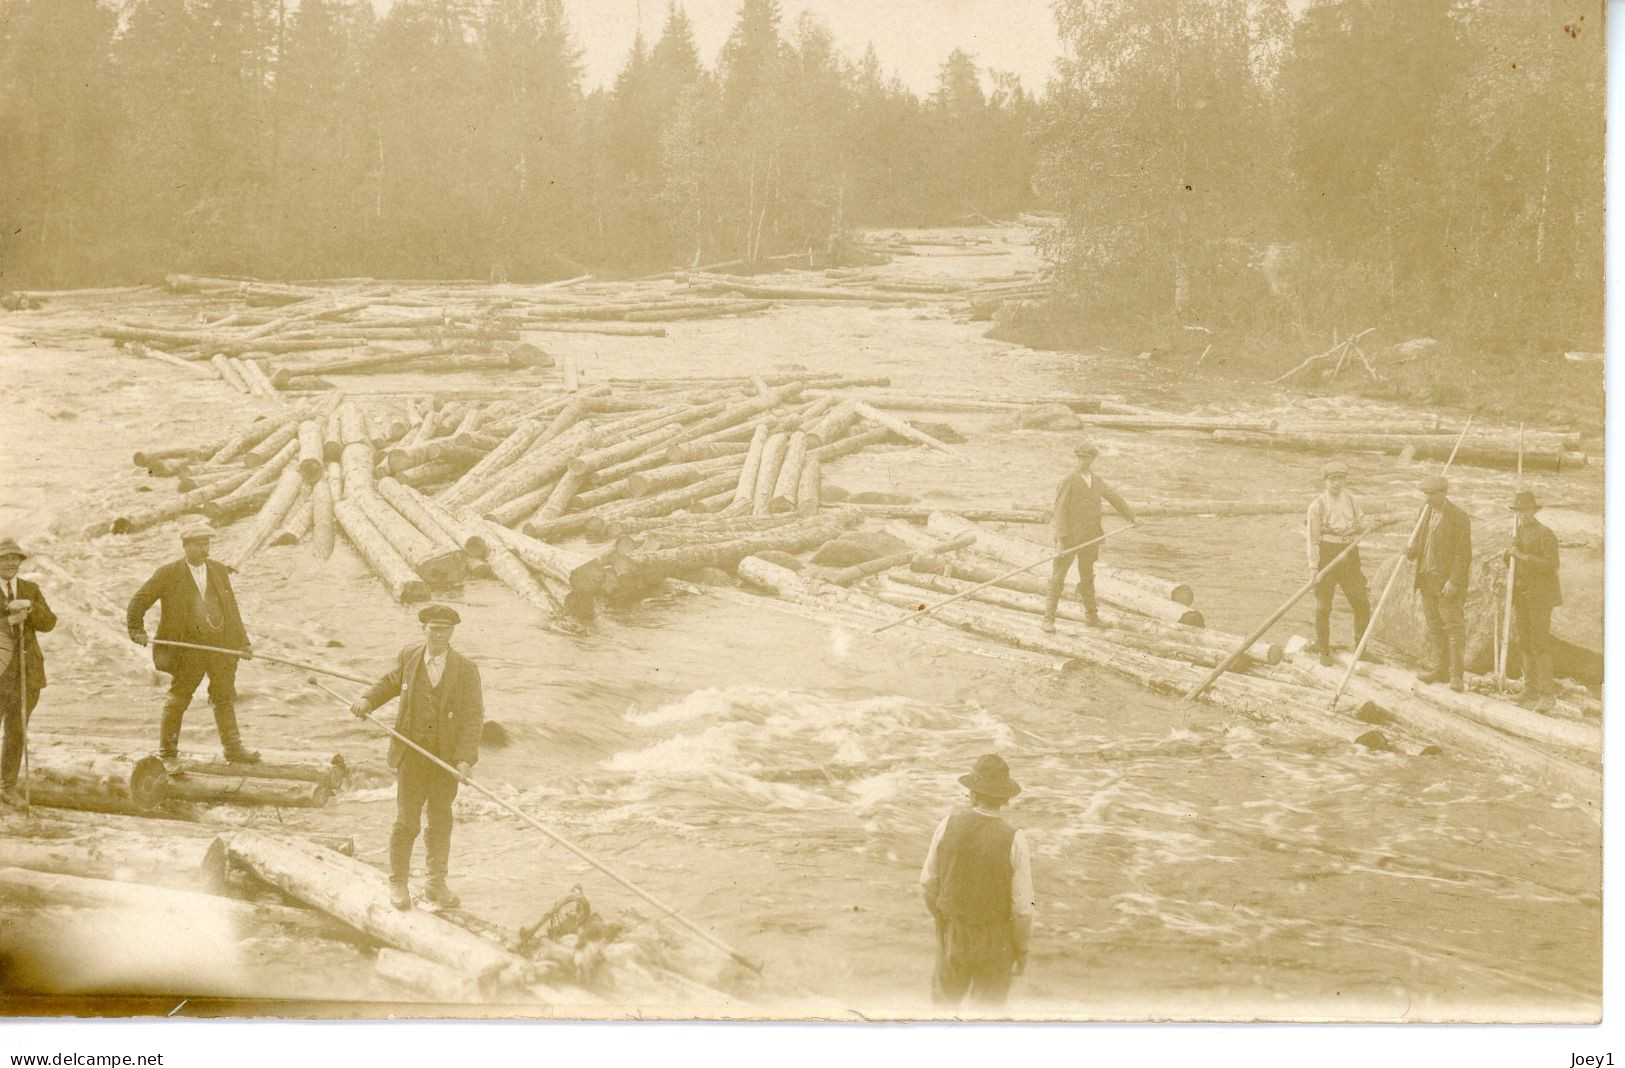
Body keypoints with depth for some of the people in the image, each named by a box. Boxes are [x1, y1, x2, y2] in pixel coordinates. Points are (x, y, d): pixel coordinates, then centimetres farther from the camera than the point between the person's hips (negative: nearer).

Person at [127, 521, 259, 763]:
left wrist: (242, 642, 12)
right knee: (178, 698, 3)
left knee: (225, 697, 7)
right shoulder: (168, 574, -2)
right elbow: (139, 601, 1)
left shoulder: (219, 571, 11)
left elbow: (231, 608, 15)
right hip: (188, 646, -4)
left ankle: (233, 747, 13)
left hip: (221, 644, 4)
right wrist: (137, 630, -10)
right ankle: (167, 750, 13)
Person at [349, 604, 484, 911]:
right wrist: (368, 699, -2)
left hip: (447, 757, 0)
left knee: (440, 821, 11)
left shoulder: (466, 669, -7)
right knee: (407, 822, 2)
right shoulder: (409, 656, -1)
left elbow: (473, 717, -10)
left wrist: (465, 759, -20)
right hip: (411, 755, 0)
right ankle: (398, 883, 19)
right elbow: (391, 682, 18)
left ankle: (436, 884, 24)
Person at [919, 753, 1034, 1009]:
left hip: (954, 935, 2)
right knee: (987, 1007, 18)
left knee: (947, 996, 28)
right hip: (996, 942, -2)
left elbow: (929, 882, -5)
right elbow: (1022, 906, -19)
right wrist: (1023, 950, -1)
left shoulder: (949, 825, -16)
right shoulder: (1014, 840, -23)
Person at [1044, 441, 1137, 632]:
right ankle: (1049, 619, -4)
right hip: (1070, 537, -5)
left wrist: (1132, 517, 34)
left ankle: (1091, 616, 29)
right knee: (1058, 577, -6)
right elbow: (1060, 510, -13)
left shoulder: (1098, 482, 10)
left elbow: (1115, 499, 24)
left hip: (1089, 538, 5)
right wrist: (1060, 538, -20)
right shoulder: (1068, 482, -8)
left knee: (1087, 577, 17)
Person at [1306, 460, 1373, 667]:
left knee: (1362, 603, 4)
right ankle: (1324, 651, 16)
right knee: (1323, 606, 2)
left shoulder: (1351, 501, 10)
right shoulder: (1317, 505, -5)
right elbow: (1312, 537, -7)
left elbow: (1362, 526, 18)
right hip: (1326, 554, -4)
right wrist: (1313, 565, -12)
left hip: (1349, 555, 4)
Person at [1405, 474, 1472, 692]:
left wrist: (1454, 581, -19)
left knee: (1454, 627, -4)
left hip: (1448, 582, -7)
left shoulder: (1459, 518, -11)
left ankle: (1456, 676, -3)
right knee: (1434, 627, 13)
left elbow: (1463, 553, -13)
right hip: (1427, 580, 7)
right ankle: (1441, 669, 21)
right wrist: (1412, 550, -4)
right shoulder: (1425, 511, 11)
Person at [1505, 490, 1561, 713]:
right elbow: (1510, 564, 16)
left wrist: (1523, 556, -22)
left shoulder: (1545, 534, -9)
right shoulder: (1517, 533, 14)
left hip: (1539, 596, -7)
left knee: (1540, 644, -11)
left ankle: (1545, 695, -12)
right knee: (1524, 643, 10)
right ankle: (1530, 688, 19)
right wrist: (1511, 550, -5)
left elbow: (1551, 565, -18)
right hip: (1520, 595, 7)